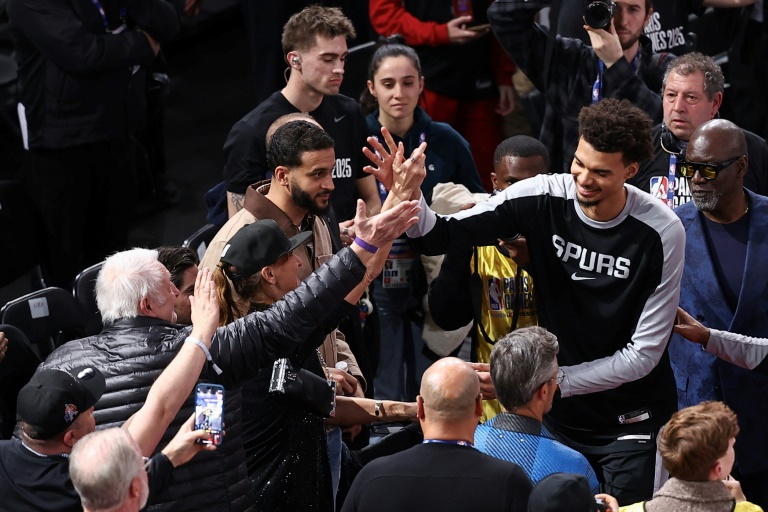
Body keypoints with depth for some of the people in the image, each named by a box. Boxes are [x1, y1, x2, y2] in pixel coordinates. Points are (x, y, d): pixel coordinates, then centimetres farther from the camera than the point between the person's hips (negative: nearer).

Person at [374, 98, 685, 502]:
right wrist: (408, 199, -29)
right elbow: (440, 236, -7)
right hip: (560, 417, 3)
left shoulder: (661, 233, -18)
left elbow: (644, 354, -16)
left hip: (631, 423, -2)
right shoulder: (543, 198, -12)